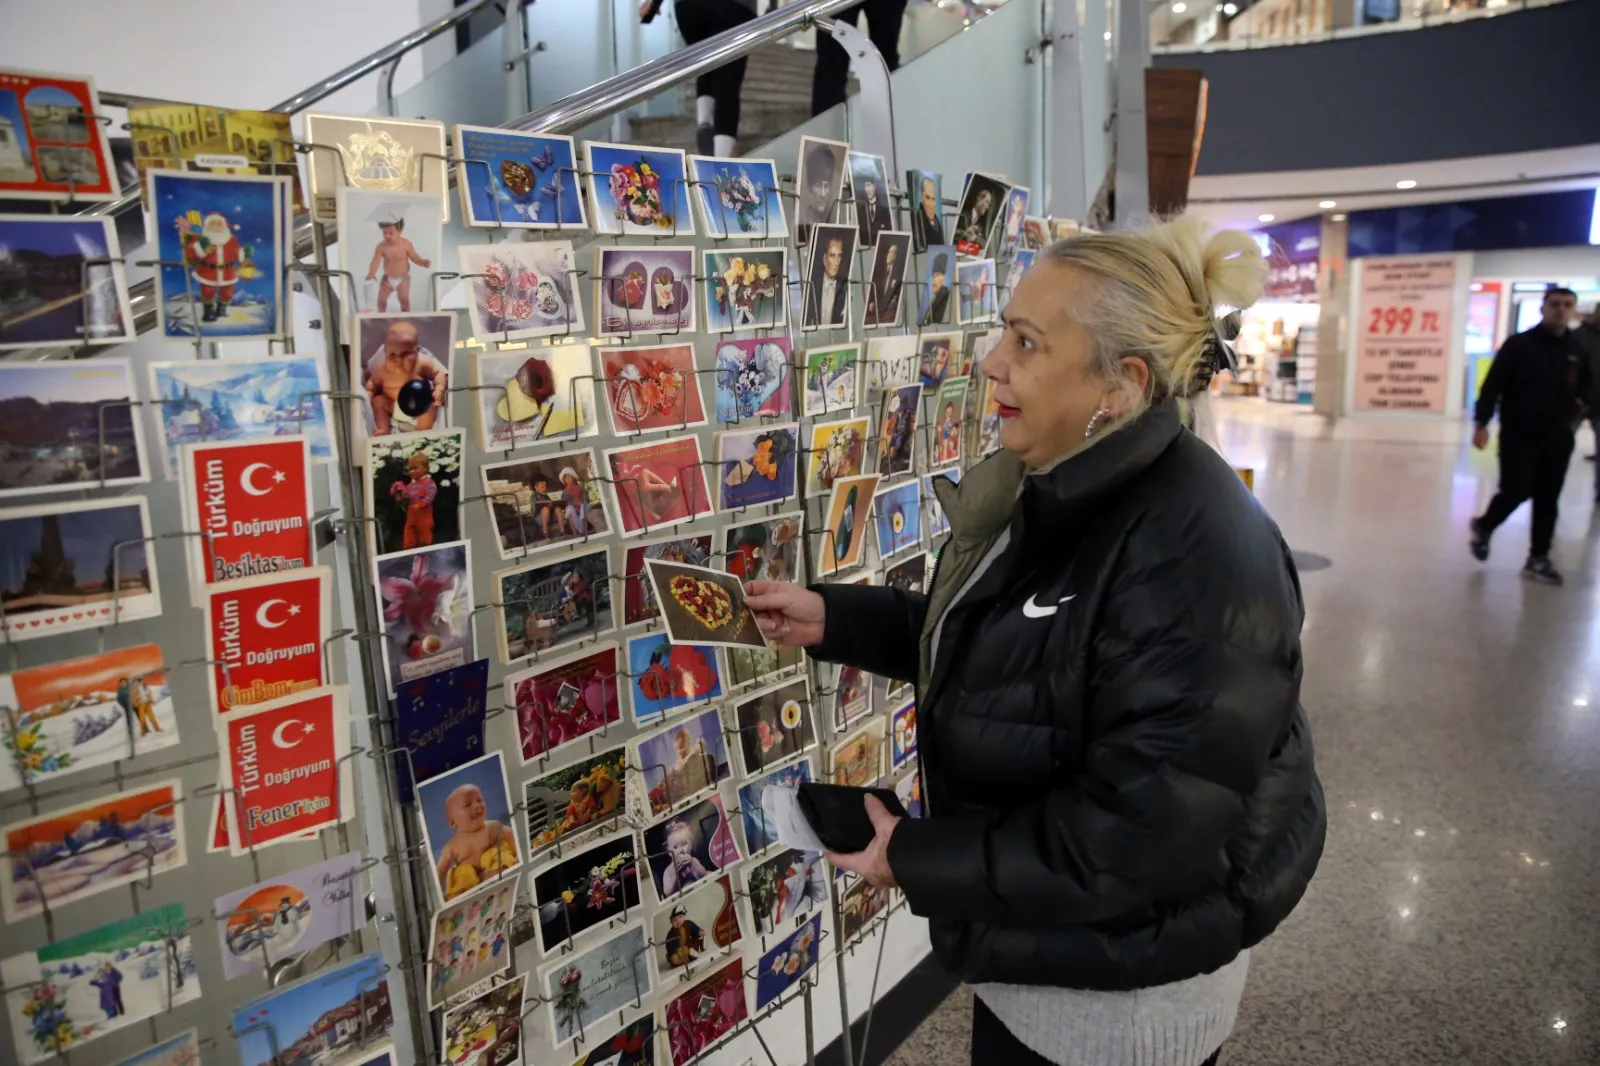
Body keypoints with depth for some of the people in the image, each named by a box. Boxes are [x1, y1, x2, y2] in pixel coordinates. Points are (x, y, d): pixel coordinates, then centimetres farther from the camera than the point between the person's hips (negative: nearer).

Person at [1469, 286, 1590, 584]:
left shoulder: (1577, 349, 8)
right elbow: (1493, 384, -10)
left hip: (1558, 437, 4)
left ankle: (1538, 558, 13)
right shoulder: (1518, 344, -6)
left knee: (1548, 499, 5)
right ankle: (1483, 527, 22)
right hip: (1519, 434, -4)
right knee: (1516, 491, -7)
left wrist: (1575, 409, 9)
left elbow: (1586, 384, 25)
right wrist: (1482, 423, -17)